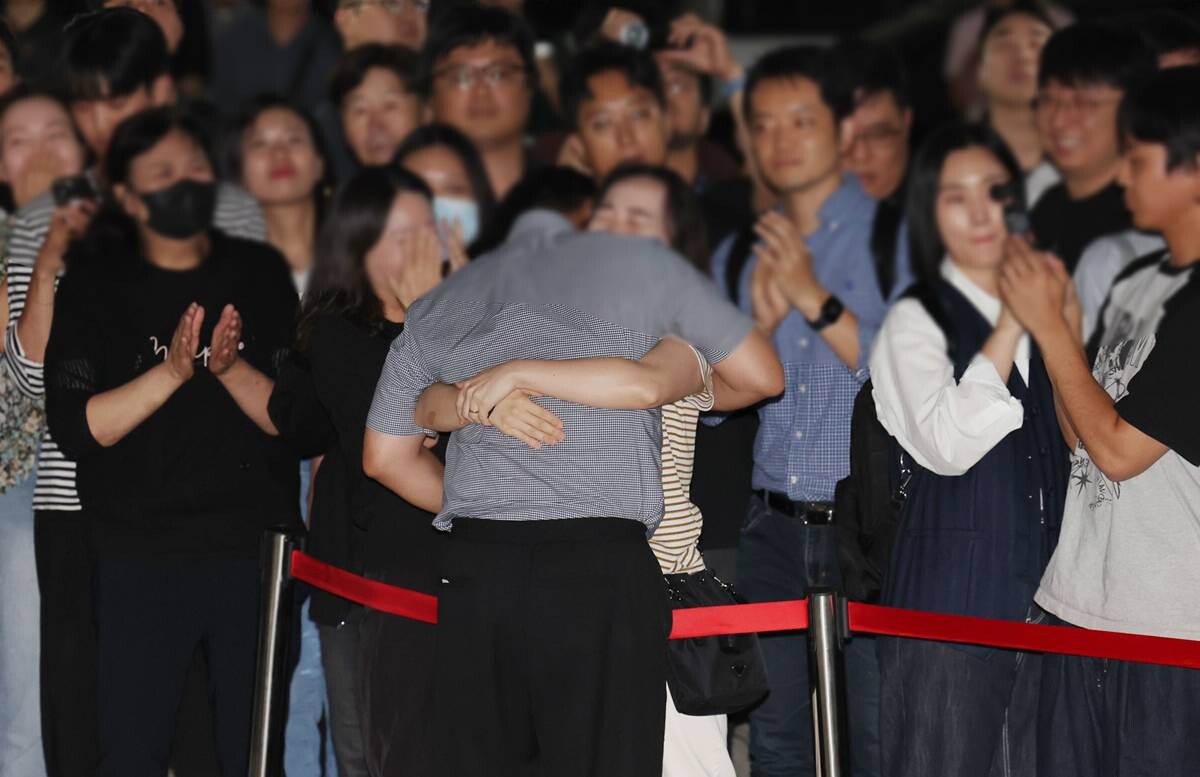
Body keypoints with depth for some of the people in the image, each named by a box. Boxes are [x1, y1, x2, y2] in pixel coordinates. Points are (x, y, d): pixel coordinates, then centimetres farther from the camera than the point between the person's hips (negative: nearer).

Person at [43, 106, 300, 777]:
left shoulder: (261, 275, 6)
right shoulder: (96, 287, 3)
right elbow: (75, 428, -8)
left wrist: (231, 368, -18)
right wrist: (172, 373, -18)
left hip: (257, 551, 1)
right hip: (142, 562, -1)